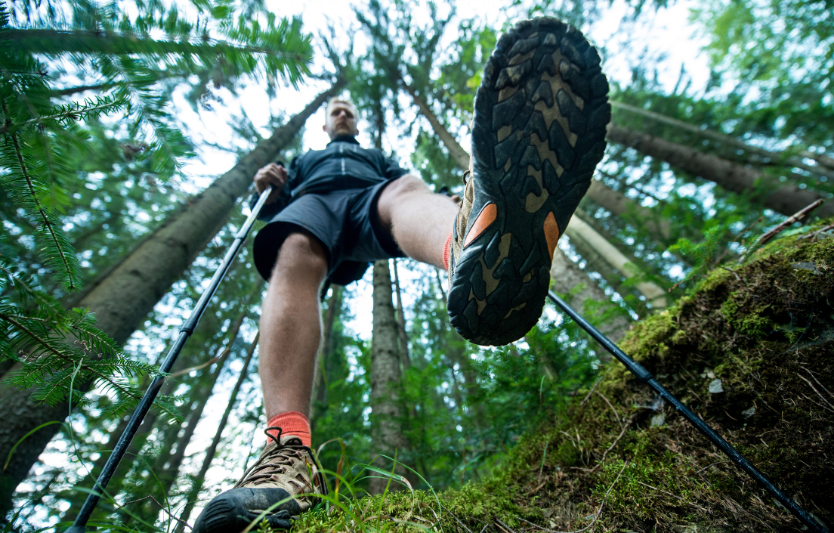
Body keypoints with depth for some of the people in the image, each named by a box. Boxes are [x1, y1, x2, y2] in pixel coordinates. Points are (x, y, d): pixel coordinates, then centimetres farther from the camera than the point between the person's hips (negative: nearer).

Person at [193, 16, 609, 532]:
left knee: (406, 190, -36)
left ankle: (477, 240, -76)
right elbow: (272, 211, 29)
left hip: (371, 200, 0)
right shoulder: (303, 161, 43)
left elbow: (407, 184, 25)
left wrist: (427, 194, 2)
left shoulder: (379, 157, 44)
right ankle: (288, 450, -54)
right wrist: (269, 186, 6)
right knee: (295, 257, -35)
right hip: (312, 199, 1)